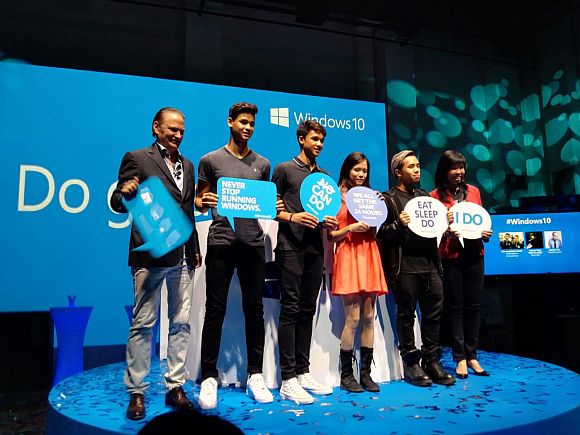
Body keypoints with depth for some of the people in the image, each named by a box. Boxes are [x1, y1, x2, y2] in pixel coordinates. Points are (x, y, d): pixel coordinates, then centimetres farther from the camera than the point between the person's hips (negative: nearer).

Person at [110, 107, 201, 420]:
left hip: (183, 256, 6)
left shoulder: (187, 166, 18)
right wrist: (125, 193, -24)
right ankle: (136, 391, 12)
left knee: (181, 323, 8)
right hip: (151, 254, -5)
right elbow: (117, 203, -2)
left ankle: (175, 386, 19)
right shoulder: (137, 159, 1)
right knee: (143, 323, 0)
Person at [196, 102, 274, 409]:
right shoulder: (211, 160, 6)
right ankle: (208, 378, 12)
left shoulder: (262, 164, 14)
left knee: (254, 309, 7)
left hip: (253, 243, 3)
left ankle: (255, 375, 19)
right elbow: (199, 202, 9)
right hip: (221, 243, -2)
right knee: (215, 310, 1)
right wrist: (204, 203, -14)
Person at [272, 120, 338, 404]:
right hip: (290, 247, -6)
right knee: (290, 309, -7)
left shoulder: (324, 176, 19)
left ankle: (303, 372, 18)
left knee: (307, 311, 9)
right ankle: (288, 379, -2)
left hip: (315, 248, 6)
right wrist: (292, 216, -17)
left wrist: (330, 222, 2)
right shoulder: (284, 169, 3)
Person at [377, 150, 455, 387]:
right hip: (404, 267, -5)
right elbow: (382, 233, -3)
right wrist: (398, 224, -19)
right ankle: (411, 363, 14)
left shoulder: (425, 197, 20)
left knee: (434, 312, 7)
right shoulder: (388, 199, 2)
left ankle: (431, 361, 20)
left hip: (430, 264, 5)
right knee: (406, 314, 3)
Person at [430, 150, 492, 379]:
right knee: (455, 306, 3)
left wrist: (486, 233, -2)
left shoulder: (473, 191, 10)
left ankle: (472, 356, 20)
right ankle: (459, 358, 14)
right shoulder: (435, 196, -1)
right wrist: (445, 233, -19)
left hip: (473, 254, 4)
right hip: (450, 256, -4)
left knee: (473, 305, 8)